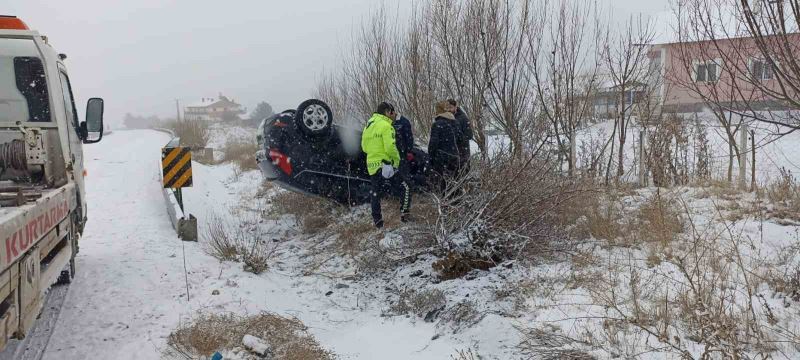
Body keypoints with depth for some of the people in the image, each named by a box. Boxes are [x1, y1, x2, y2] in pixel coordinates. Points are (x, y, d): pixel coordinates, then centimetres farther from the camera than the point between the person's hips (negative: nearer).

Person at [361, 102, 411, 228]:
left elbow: (364, 147, 18)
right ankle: (405, 215, -7)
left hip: (371, 165, 8)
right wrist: (397, 160, -5)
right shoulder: (386, 125, -11)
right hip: (384, 164, -8)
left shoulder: (368, 125, 15)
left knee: (375, 193, 16)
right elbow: (390, 147, -19)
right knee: (404, 189, 0)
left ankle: (377, 221, 20)